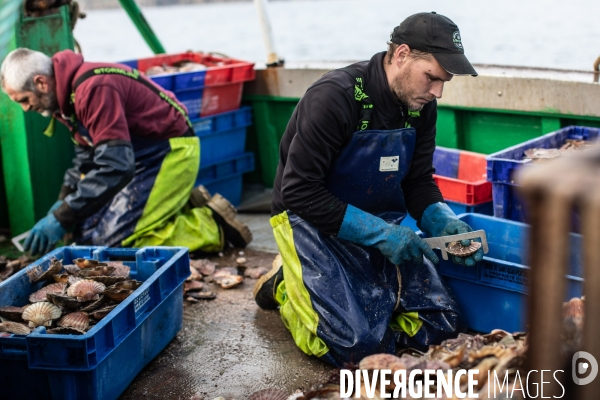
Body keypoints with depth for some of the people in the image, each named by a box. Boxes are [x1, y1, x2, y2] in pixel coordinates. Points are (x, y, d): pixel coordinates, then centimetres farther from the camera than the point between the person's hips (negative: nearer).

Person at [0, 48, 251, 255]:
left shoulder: (94, 88, -25)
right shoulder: (69, 91, 7)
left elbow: (115, 165, -29)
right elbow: (86, 157, 19)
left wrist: (62, 218, -25)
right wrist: (62, 203, 6)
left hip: (171, 152, -10)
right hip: (144, 155, 10)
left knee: (107, 239, -16)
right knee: (86, 229, 8)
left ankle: (211, 226, -6)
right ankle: (187, 205, 14)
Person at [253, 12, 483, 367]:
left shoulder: (420, 106, -4)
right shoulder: (335, 97, -24)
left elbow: (418, 182, 5)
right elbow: (299, 192, -24)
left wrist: (444, 222, -15)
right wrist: (378, 232, -28)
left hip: (383, 225, 7)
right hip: (315, 223, -6)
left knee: (442, 323, -2)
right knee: (356, 343, -22)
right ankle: (288, 286, 8)